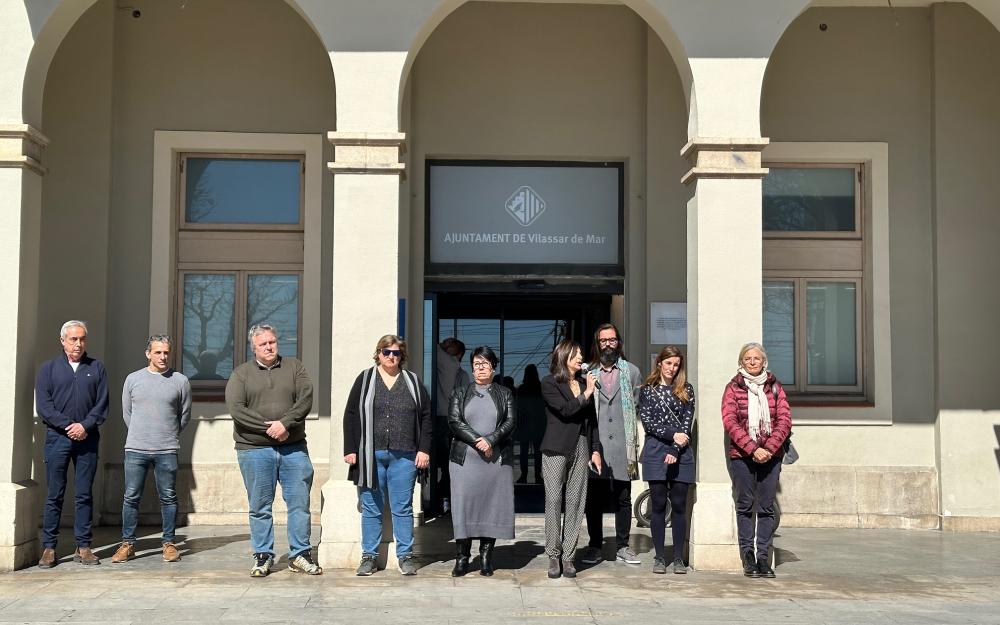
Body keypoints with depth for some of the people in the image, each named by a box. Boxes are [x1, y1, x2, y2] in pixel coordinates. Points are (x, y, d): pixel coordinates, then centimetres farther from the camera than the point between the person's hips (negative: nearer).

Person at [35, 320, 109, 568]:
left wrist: (85, 426, -11)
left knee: (85, 495, 4)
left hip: (87, 438, 1)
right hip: (57, 438, -1)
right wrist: (68, 426, -12)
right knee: (54, 495, 1)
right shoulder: (48, 369, 6)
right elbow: (43, 406, -2)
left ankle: (83, 547, 9)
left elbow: (103, 405, 3)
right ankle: (49, 548, 7)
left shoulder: (96, 368, 9)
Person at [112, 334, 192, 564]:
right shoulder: (133, 379, 6)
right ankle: (127, 544, 12)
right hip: (136, 449, 1)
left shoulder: (180, 380, 3)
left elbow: (185, 415, 12)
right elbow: (126, 412, 15)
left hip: (167, 450, -1)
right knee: (131, 497, 3)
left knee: (168, 497, 4)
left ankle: (169, 543, 13)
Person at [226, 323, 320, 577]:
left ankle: (300, 555, 12)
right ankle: (263, 556, 15)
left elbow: (305, 400, -3)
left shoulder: (294, 368, 10)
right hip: (254, 450, -1)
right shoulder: (241, 374, 7)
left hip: (293, 448, 1)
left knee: (300, 503, 2)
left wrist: (285, 423, -17)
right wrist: (268, 427, -13)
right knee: (260, 507, 4)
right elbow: (236, 409, -6)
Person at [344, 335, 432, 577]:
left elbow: (426, 416, 8)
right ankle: (369, 556, 14)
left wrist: (424, 449, -1)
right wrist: (350, 450, -2)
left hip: (403, 456, 0)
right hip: (370, 455, 0)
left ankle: (405, 556, 12)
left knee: (403, 508, 4)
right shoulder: (365, 379, 8)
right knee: (371, 509, 5)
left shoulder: (413, 381, 10)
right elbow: (351, 415, 5)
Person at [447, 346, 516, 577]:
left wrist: (490, 440, -14)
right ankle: (462, 557, 2)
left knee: (493, 505, -2)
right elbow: (454, 421, 0)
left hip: (498, 459, 0)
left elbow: (511, 421, 1)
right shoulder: (460, 393, 13)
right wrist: (477, 441, -12)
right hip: (465, 459, 0)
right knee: (464, 504, -4)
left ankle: (486, 557, 5)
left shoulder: (505, 393, 13)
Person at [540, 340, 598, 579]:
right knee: (554, 501, -4)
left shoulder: (585, 382, 15)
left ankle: (568, 556, 6)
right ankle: (553, 556, 3)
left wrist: (595, 449, 10)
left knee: (575, 501, 1)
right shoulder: (549, 383, 0)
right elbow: (565, 410, -14)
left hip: (581, 449, 4)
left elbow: (591, 419, 15)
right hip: (556, 449, -4)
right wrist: (586, 395, -4)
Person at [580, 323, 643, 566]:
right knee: (594, 498, 3)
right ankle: (594, 546, 12)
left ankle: (622, 546, 14)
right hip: (595, 444, -1)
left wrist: (636, 441, 3)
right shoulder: (587, 373, 6)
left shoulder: (631, 372, 10)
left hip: (622, 446, 1)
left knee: (623, 499, 5)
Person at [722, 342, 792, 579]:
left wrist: (769, 448, -12)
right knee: (745, 506, 2)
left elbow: (785, 420, 2)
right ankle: (748, 557, 8)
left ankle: (763, 558, 6)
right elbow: (730, 422, -6)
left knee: (767, 508, 1)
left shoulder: (775, 387, 10)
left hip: (771, 455, 2)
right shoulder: (733, 388, 4)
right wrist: (753, 449, -15)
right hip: (742, 456, -2)